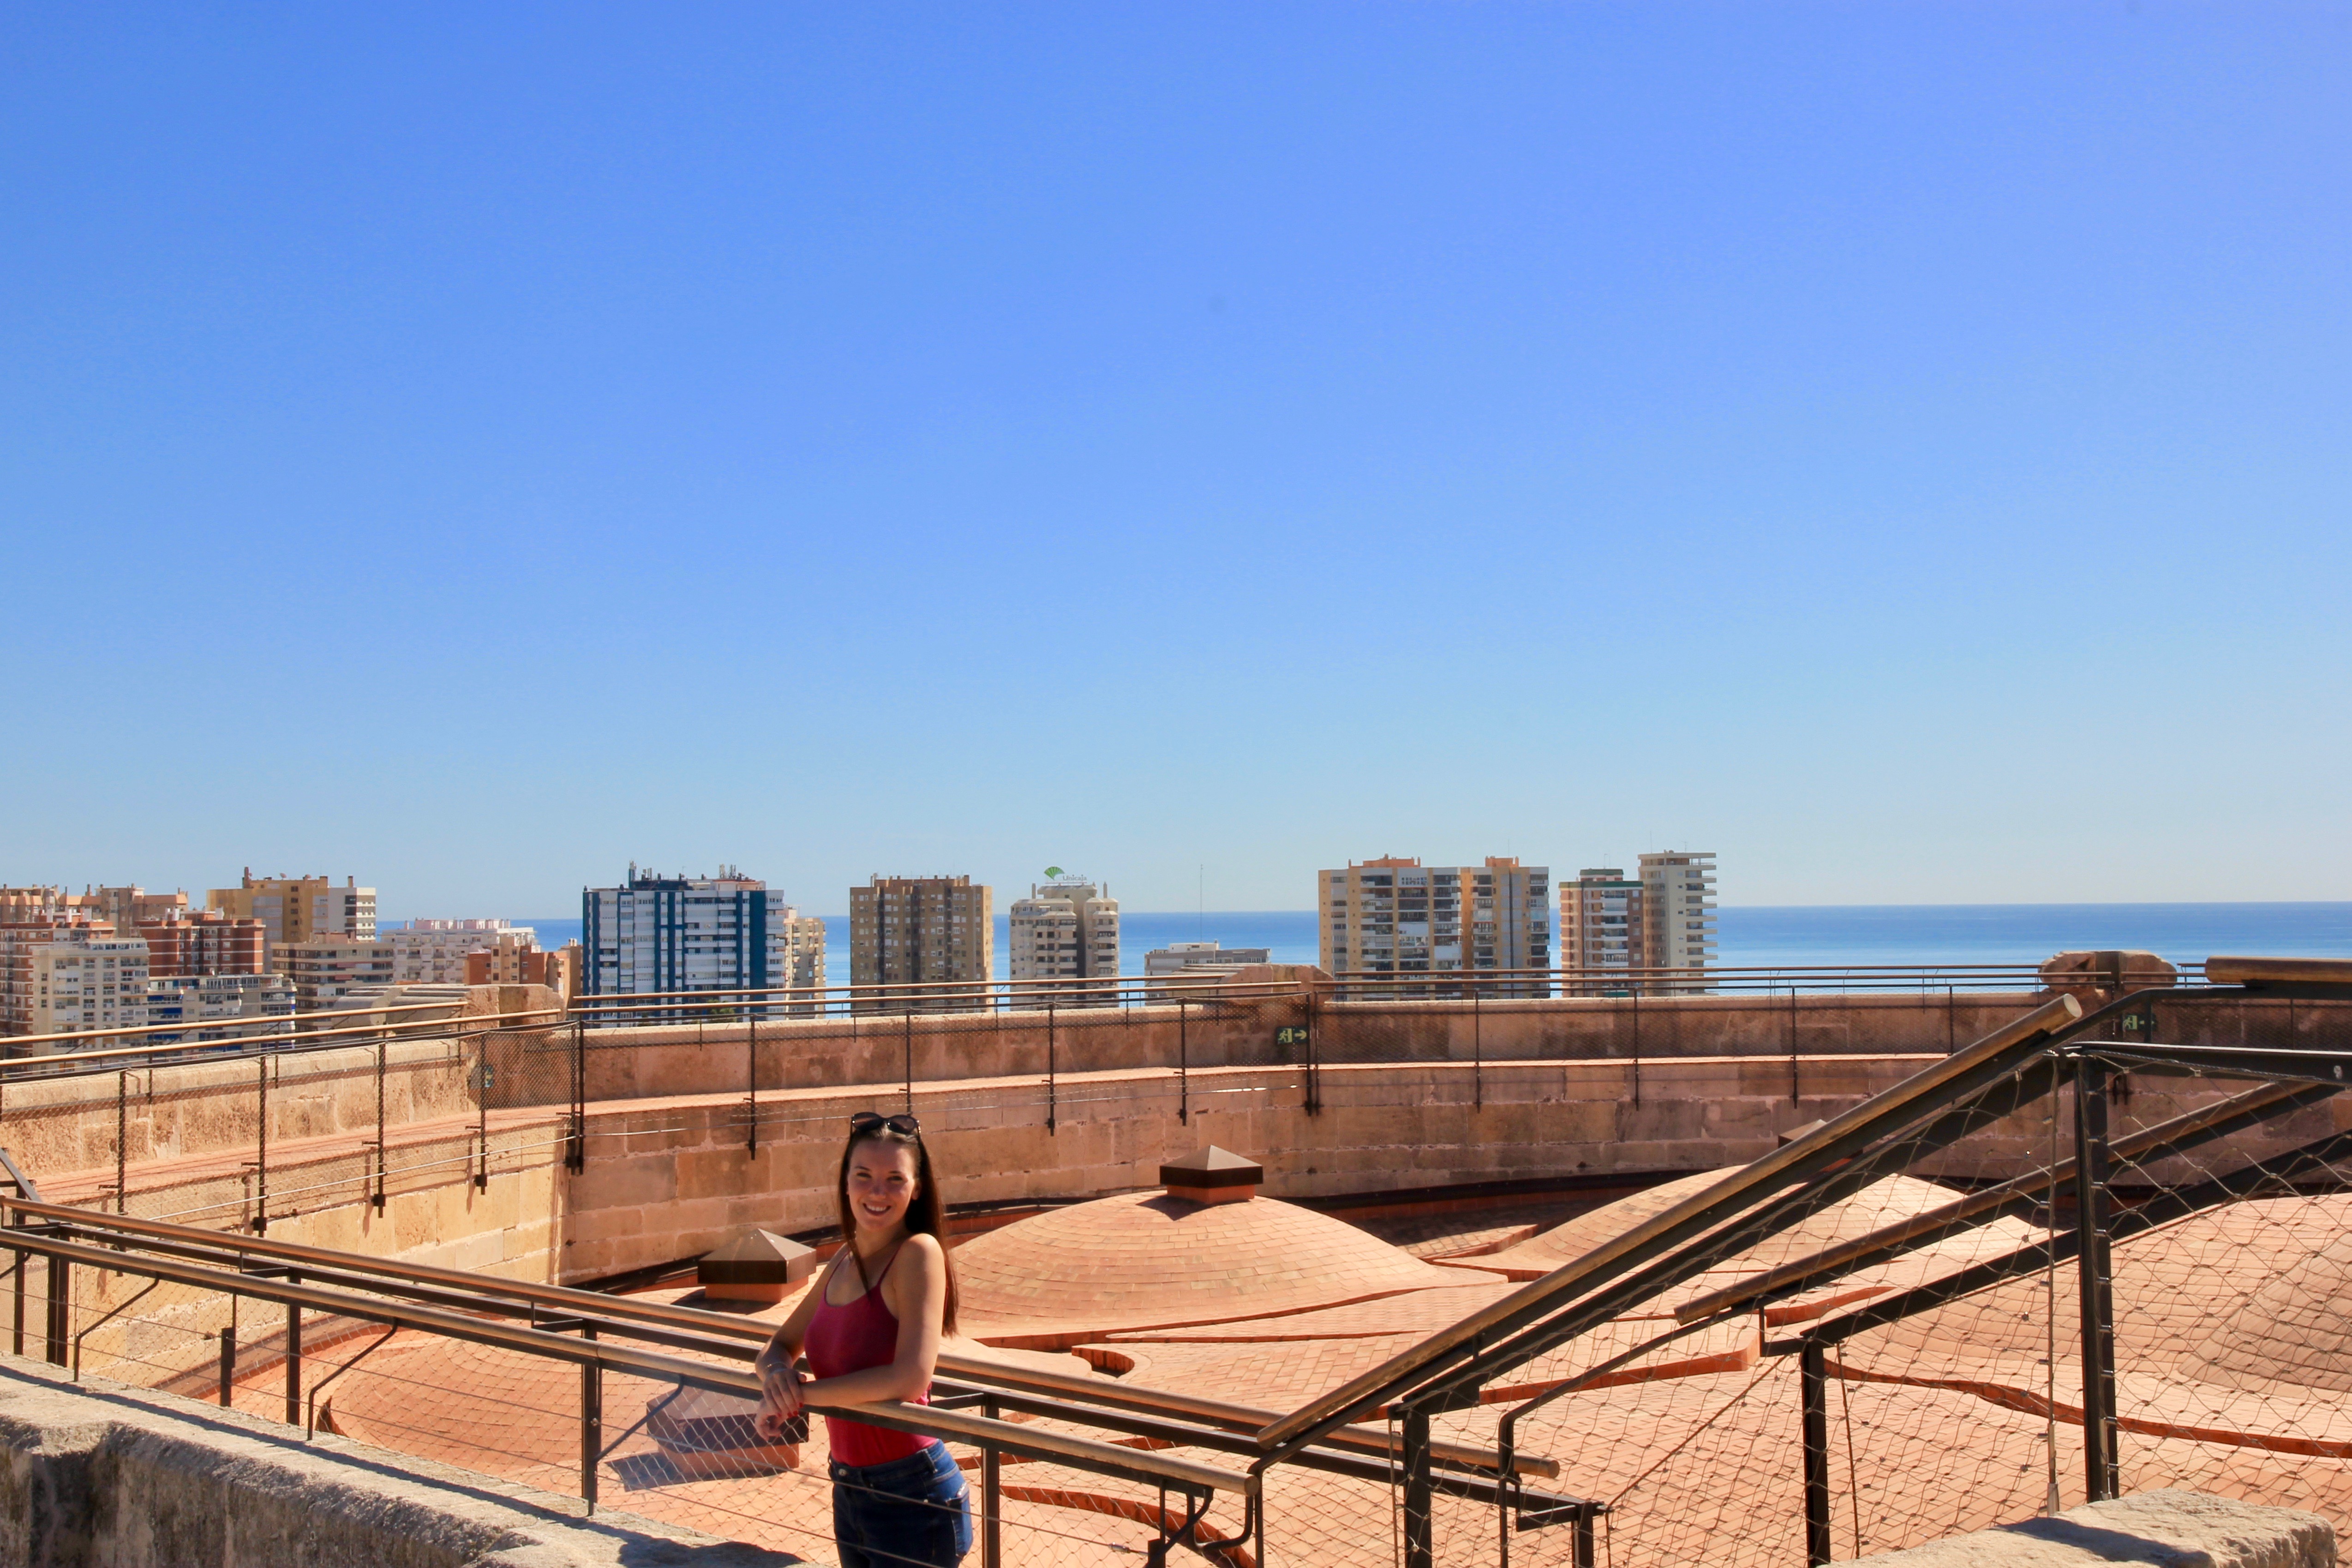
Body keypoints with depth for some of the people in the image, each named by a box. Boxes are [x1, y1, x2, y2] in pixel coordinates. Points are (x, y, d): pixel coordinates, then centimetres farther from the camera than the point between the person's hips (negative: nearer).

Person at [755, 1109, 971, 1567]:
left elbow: (911, 1378, -26)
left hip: (913, 1499, -7)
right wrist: (776, 1373, -9)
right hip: (849, 1490, 7)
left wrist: (800, 1394, -18)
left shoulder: (918, 1254, -17)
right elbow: (781, 1344, 15)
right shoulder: (844, 1260, 5)